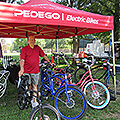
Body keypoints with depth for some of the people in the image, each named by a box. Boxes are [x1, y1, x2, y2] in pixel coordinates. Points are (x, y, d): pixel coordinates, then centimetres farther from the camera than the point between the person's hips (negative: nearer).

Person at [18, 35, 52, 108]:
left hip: (36, 71, 3)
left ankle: (34, 101, 14)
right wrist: (22, 69, -21)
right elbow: (22, 60, -9)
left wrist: (50, 63, 20)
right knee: (29, 86, 4)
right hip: (27, 71, -2)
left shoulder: (37, 48, 9)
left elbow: (44, 55, 17)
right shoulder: (24, 49, -2)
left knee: (35, 86, 7)